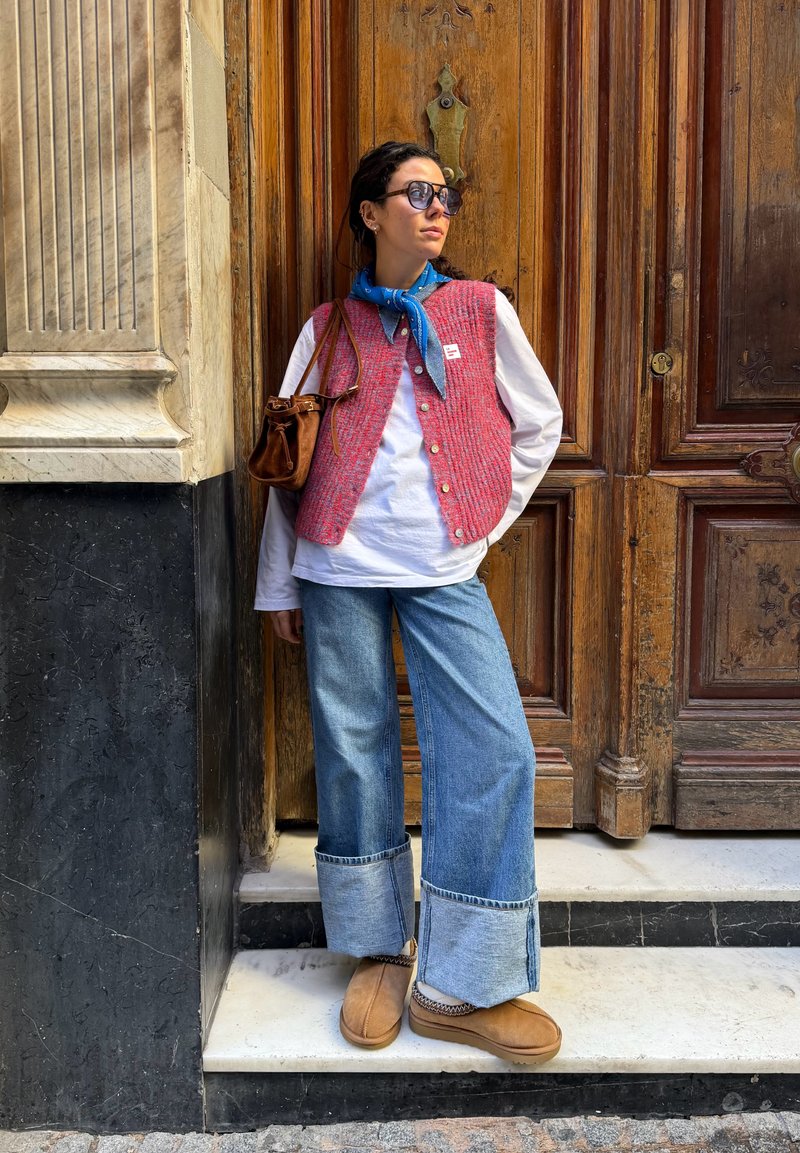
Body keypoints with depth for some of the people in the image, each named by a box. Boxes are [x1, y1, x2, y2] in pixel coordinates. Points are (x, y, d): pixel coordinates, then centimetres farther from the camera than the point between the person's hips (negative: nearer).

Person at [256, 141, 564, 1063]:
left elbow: (539, 424, 15)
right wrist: (279, 583, 8)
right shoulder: (329, 329, 8)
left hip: (444, 571, 0)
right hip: (342, 569, 0)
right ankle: (380, 952, 22)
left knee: (494, 752, -9)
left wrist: (486, 523, 7)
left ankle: (459, 987, 3)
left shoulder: (480, 311, 8)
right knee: (353, 753, 3)